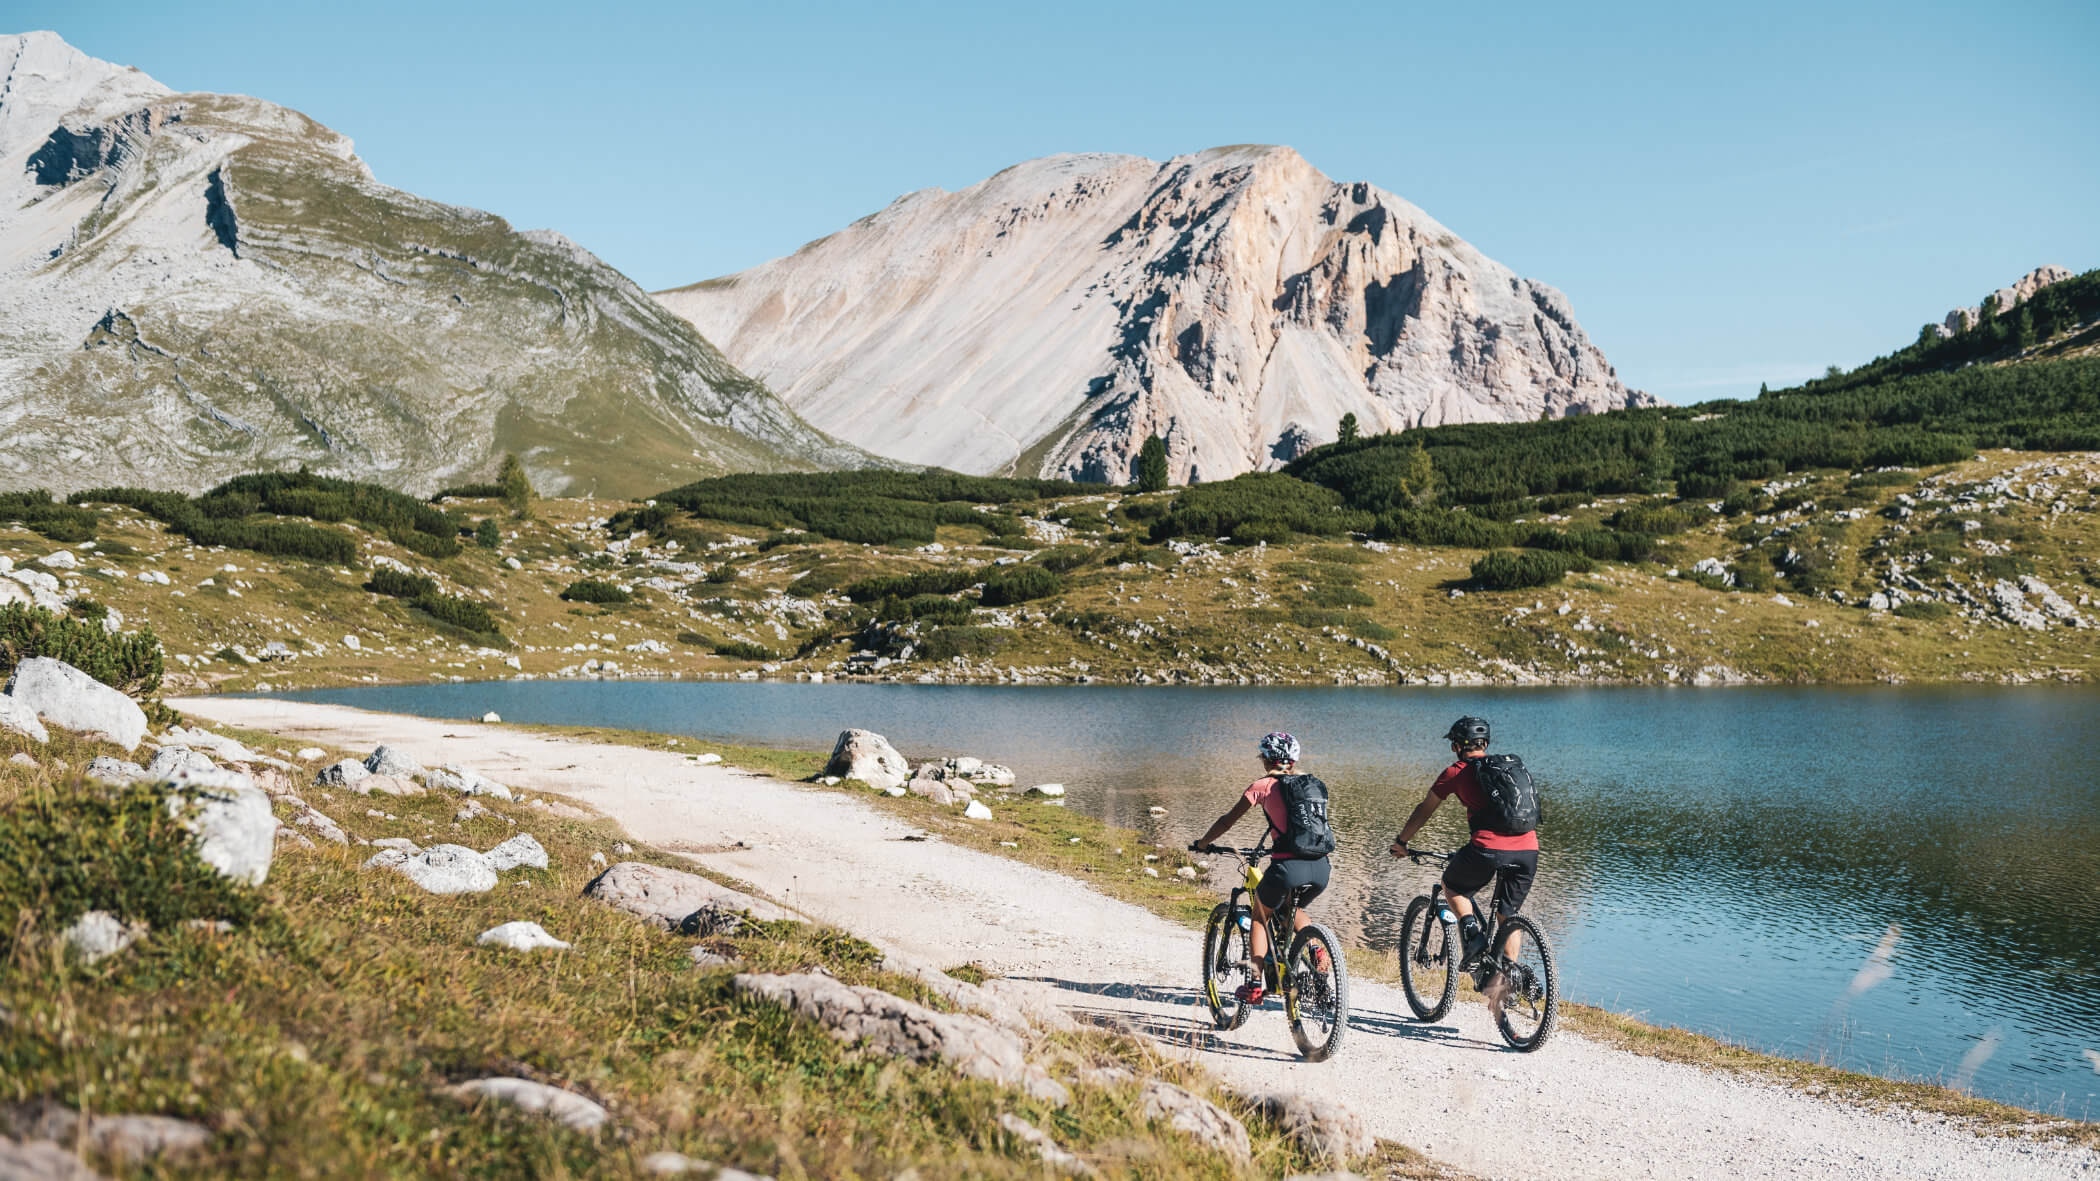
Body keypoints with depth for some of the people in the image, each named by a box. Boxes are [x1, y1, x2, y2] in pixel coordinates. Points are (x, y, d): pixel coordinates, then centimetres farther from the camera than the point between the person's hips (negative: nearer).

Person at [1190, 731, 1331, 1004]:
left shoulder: (1262, 785, 5)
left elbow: (1228, 820, 11)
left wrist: (1203, 844, 27)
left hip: (1288, 866, -5)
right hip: (1320, 868, 5)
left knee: (1260, 915, 21)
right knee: (1294, 910, 34)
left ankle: (1255, 983, 14)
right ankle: (1317, 949, 8)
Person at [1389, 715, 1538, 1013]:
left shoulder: (1456, 773, 13)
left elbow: (1424, 811, 24)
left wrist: (1401, 842, 39)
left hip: (1489, 848, -4)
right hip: (1528, 849, 4)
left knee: (1453, 886, 24)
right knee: (1510, 916, 20)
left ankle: (1472, 934, 4)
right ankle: (1505, 973, 7)